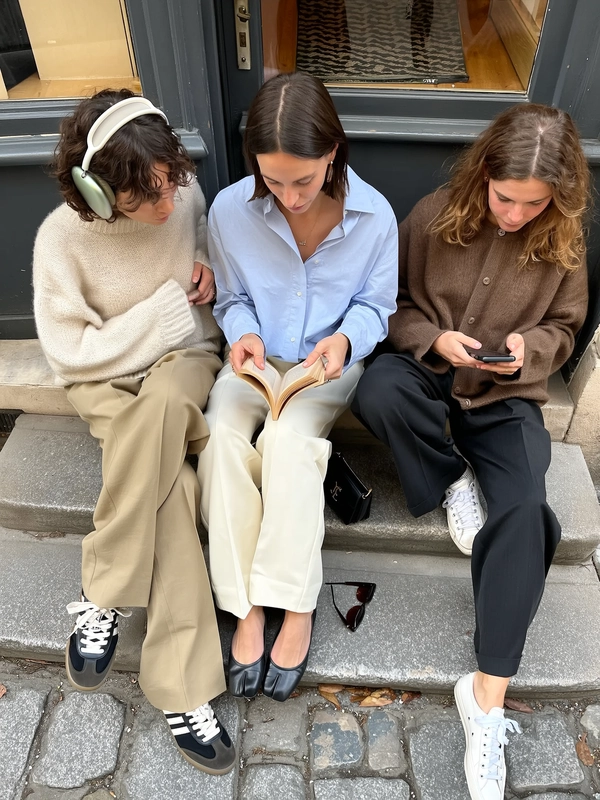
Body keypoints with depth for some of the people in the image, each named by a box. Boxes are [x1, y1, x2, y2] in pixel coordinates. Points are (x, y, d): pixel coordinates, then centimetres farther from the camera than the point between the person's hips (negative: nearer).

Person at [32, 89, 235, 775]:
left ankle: (102, 600, -21)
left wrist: (206, 271, -5)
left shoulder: (186, 193, -3)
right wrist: (165, 307, -14)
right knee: (173, 484, -32)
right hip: (106, 384, -2)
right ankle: (182, 690, -17)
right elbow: (72, 354, -12)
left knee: (160, 404, -37)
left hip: (187, 361, 2)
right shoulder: (63, 238, -13)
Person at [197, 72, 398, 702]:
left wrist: (345, 339, -22)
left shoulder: (374, 216, -12)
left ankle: (295, 606, -16)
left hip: (328, 362, -1)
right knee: (223, 437, -28)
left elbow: (375, 307, 0)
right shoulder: (229, 209, -10)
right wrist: (244, 335, -18)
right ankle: (246, 608, -16)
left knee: (289, 439, -32)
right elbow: (231, 300, 4)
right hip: (258, 359, 2)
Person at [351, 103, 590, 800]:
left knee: (525, 509, -27)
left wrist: (527, 347, -14)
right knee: (377, 393, -38)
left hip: (506, 394, 1)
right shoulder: (435, 216, -5)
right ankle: (453, 480, -9)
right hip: (428, 369, 0)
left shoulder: (562, 243, 0)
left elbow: (562, 329, 10)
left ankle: (487, 694, -17)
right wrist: (433, 339, -18)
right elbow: (392, 303, 2)